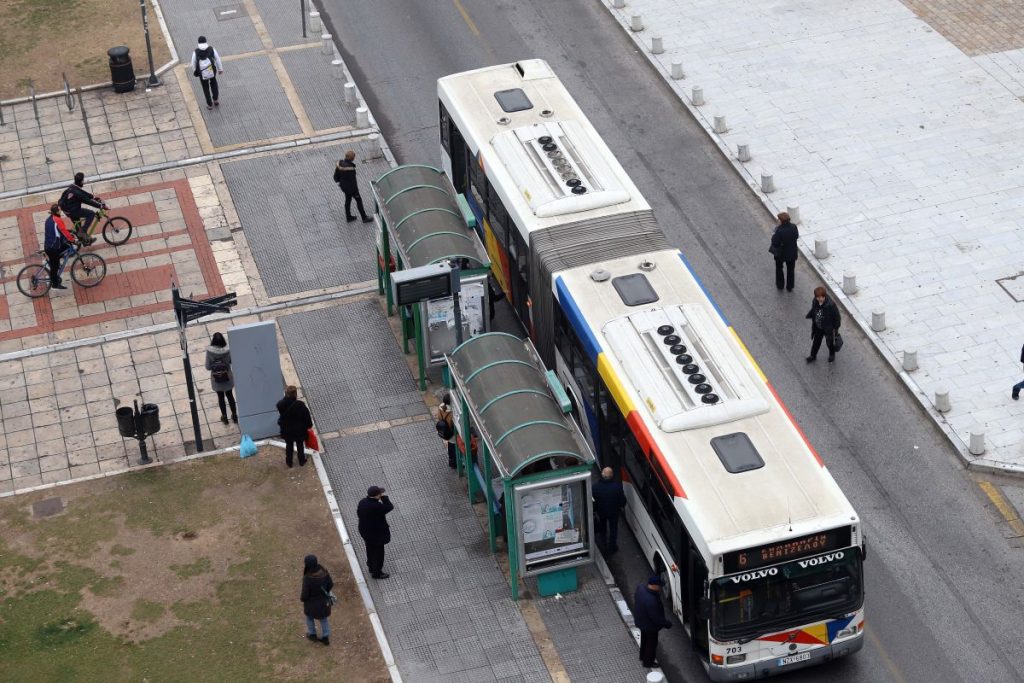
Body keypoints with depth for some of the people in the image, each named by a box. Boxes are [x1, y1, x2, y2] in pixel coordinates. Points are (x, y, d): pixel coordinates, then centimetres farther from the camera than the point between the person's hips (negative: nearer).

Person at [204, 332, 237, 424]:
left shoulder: (209, 352, -23)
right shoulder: (227, 351, -22)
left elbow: (208, 367, -16)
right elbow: (231, 361, -5)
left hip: (216, 380, -1)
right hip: (227, 378, 1)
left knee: (220, 397, 21)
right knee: (230, 396, 23)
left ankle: (224, 417, 36)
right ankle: (234, 415, 37)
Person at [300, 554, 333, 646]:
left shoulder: (307, 578, -36)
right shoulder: (324, 572, -23)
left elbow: (305, 595, -26)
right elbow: (330, 585, -6)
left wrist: (301, 597, -2)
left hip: (312, 603, -4)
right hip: (324, 602, 4)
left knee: (309, 617, 28)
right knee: (323, 618, 27)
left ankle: (312, 634, 47)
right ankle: (325, 637, 38)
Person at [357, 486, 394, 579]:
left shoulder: (362, 502, -12)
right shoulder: (376, 507, -37)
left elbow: (358, 513, 3)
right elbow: (389, 507, -24)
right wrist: (383, 497, -23)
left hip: (365, 531, 8)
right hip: (376, 534, -8)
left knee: (370, 549, 30)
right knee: (378, 552, 14)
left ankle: (371, 566, 51)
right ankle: (376, 573, 31)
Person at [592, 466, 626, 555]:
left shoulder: (596, 486, -28)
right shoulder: (617, 486, -31)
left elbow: (593, 501, -14)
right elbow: (622, 500, -17)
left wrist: (594, 510, 7)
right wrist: (621, 506, 7)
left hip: (601, 511, 1)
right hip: (614, 511, -1)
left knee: (602, 528, 28)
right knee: (613, 529, 23)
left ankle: (602, 544, 47)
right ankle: (611, 548, 38)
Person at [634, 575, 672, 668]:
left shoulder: (641, 587, -18)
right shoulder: (651, 601, -44)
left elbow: (635, 598, 4)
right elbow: (656, 617, -31)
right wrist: (666, 623, -15)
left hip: (640, 620, 8)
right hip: (650, 625, -8)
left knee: (644, 639, 31)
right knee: (651, 643, 18)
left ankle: (643, 656, 54)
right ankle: (648, 662, 39)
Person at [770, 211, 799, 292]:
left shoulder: (779, 231, -33)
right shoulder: (794, 227, -19)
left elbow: (775, 243, -27)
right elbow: (797, 236, -3)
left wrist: (773, 236, -11)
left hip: (781, 253, -3)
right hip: (792, 253, 3)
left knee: (779, 268, 25)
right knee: (790, 270, 22)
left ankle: (780, 285, 41)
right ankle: (789, 287, 36)